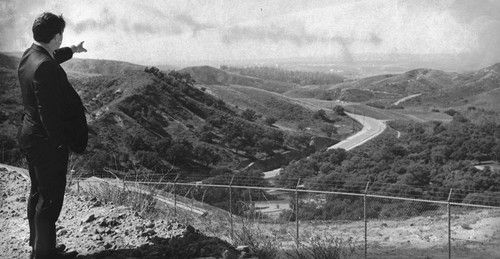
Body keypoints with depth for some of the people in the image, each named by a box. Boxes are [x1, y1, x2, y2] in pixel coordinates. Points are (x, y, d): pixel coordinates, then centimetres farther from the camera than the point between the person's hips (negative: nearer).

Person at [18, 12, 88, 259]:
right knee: (50, 199, 2)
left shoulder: (29, 55, 3)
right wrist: (60, 144, -20)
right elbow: (48, 111, -27)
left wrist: (72, 50, 44)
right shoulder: (45, 67, -27)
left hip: (29, 136, 10)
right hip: (47, 141, -10)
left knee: (37, 193, 21)